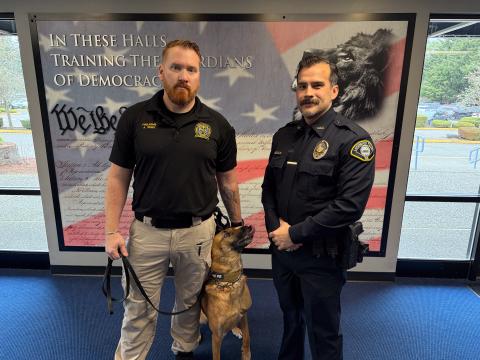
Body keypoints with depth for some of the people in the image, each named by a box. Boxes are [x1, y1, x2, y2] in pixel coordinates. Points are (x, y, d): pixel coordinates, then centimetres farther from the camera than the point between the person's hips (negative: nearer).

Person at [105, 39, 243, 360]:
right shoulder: (134, 118, -5)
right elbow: (118, 177, -1)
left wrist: (237, 223, 11)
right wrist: (112, 230, -5)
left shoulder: (218, 125, -3)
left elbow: (227, 182, 5)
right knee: (139, 309, 15)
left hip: (198, 231, 1)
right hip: (147, 231, 0)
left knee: (190, 302, 21)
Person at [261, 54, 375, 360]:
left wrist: (295, 234, -17)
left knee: (323, 332, 14)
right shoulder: (284, 135, 5)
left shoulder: (353, 140, -14)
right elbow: (269, 188, 8)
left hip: (321, 255, -5)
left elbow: (350, 205, -21)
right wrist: (276, 228, -7)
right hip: (281, 249, 6)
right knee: (290, 318, 26)